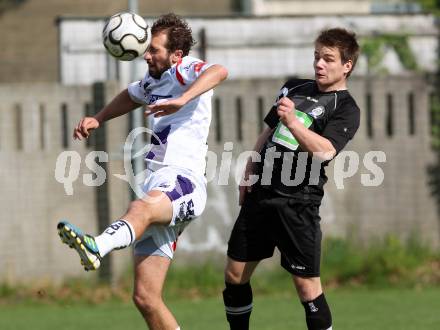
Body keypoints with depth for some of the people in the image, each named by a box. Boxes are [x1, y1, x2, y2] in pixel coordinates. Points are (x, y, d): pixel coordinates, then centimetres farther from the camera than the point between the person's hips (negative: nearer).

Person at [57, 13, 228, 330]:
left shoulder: (184, 70, -3)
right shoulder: (153, 80, 23)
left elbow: (218, 72, -27)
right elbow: (131, 96, 48)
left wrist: (182, 100, -41)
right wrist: (98, 119, 33)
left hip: (183, 182, -9)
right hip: (156, 189, 9)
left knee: (142, 207, -43)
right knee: (146, 298, 0)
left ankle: (97, 247, -74)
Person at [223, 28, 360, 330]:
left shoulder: (346, 109, -7)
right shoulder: (295, 88, 14)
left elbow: (324, 151, -24)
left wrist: (293, 123, -36)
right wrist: (248, 176, 18)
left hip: (298, 205, -7)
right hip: (260, 196, 7)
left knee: (307, 285, -11)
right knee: (235, 274, 8)